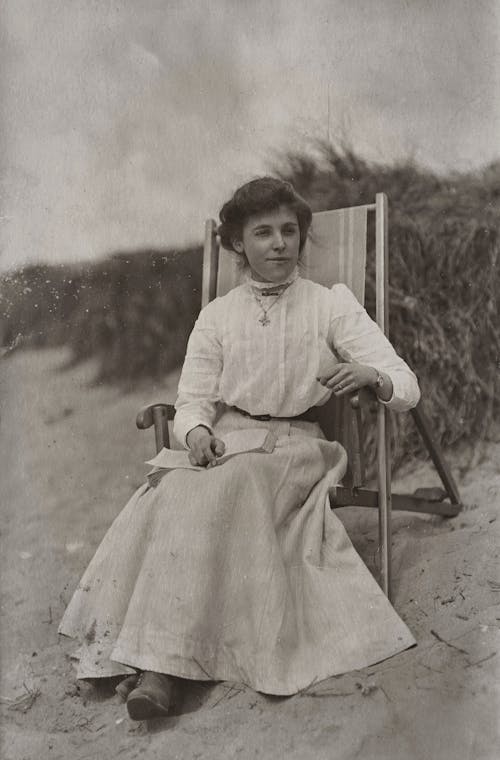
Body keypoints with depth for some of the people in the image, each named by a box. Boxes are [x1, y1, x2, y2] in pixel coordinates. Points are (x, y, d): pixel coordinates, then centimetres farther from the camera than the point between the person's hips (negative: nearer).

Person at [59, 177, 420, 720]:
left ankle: (164, 659, -31)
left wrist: (372, 376, -26)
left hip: (294, 448, -2)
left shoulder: (332, 304, 6)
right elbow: (191, 400, 8)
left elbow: (406, 388, -1)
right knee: (167, 496, -30)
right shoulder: (217, 315, 13)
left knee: (220, 491, -33)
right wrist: (196, 433, -17)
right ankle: (159, 659, -30)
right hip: (222, 447, 3)